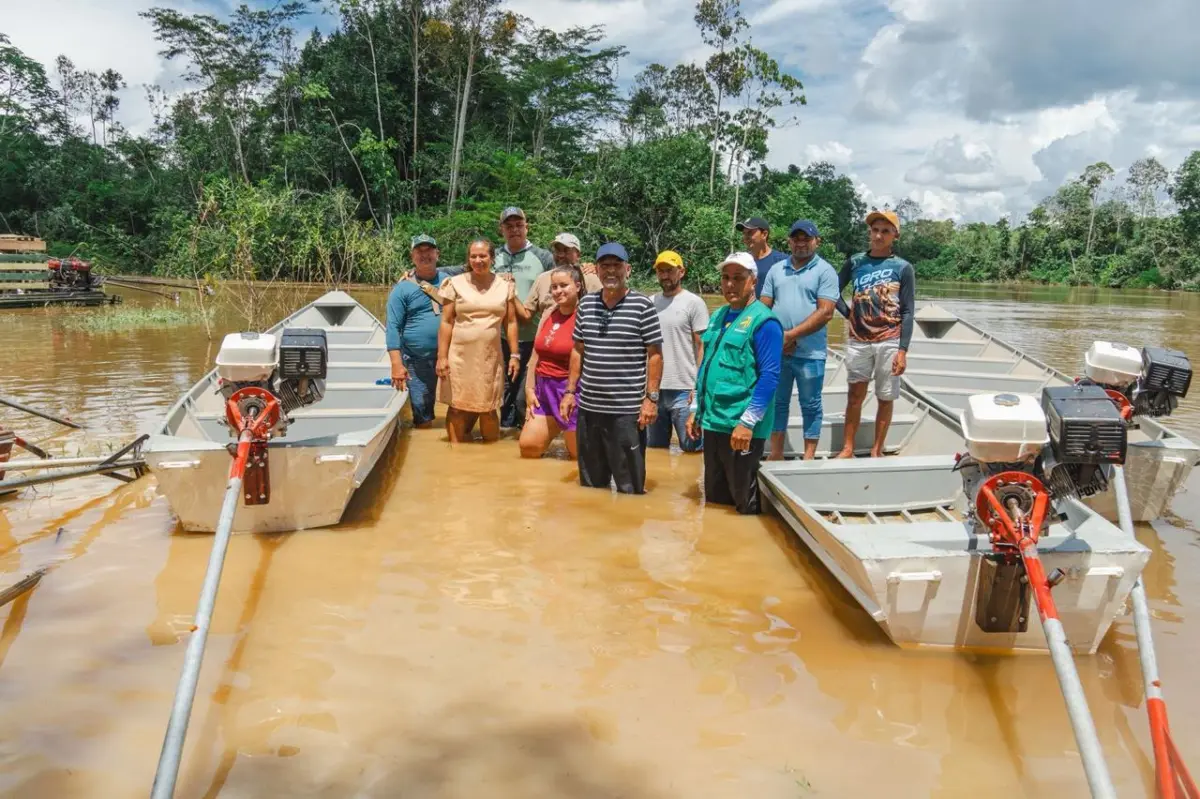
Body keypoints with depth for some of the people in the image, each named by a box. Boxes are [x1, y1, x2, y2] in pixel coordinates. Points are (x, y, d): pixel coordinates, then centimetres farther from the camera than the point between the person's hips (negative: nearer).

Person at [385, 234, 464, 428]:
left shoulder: (450, 280, 6)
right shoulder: (402, 288, -2)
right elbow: (393, 327, -5)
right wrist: (397, 364, -12)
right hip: (418, 361, -2)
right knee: (422, 413, 7)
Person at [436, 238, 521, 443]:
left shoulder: (505, 286, 6)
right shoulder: (456, 283, 1)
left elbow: (510, 323, 7)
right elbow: (446, 323, -1)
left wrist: (514, 355, 1)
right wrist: (442, 357, -6)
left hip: (490, 358, 1)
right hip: (460, 357, -1)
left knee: (488, 410, 5)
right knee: (458, 408, 4)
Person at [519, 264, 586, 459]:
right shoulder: (548, 314, 9)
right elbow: (536, 354, 12)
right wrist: (529, 389, 8)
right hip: (544, 388, 6)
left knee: (579, 453, 6)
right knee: (528, 446, 5)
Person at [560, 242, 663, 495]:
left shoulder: (642, 305, -6)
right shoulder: (586, 304, 8)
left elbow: (654, 354, -5)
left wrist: (651, 398, -11)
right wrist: (570, 391, 11)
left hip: (627, 410, -5)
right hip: (588, 407, 5)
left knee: (629, 486, 3)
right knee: (590, 483, 16)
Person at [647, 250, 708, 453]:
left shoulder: (694, 303, -4)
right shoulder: (650, 303, 10)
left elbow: (702, 347, -6)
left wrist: (698, 386, -12)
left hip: (683, 390, -5)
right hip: (653, 388, 5)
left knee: (692, 448, 1)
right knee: (654, 448, 15)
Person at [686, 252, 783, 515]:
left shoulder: (762, 320, -11)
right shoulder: (717, 316, 13)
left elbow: (769, 376, -17)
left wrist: (747, 422, -21)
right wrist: (696, 410, 17)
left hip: (741, 427, -8)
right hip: (712, 423, 8)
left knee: (744, 503, 4)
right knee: (714, 498, 17)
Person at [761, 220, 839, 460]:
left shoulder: (825, 271, -3)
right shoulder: (777, 269, 11)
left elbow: (825, 312, -13)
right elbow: (763, 307, 9)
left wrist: (790, 335, -16)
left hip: (809, 353, -4)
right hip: (776, 351, 4)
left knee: (810, 406, 5)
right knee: (778, 403, 12)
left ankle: (809, 458, 14)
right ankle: (776, 455, 22)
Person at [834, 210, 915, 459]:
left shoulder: (903, 268, -1)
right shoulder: (855, 262, 5)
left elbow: (907, 313, -3)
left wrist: (903, 350, -10)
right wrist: (849, 314, 2)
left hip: (889, 342, -2)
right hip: (858, 341, 2)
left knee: (885, 398, 5)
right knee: (855, 395, 6)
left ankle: (877, 450, 15)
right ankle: (848, 448, 13)